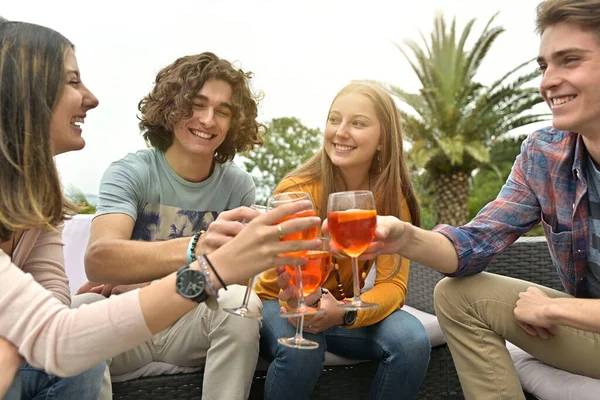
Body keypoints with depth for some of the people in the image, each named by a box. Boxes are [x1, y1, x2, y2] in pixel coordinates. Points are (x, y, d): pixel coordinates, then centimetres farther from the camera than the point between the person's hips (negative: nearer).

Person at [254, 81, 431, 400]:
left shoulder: (393, 199, -11)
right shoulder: (295, 190, -21)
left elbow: (393, 283, -18)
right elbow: (291, 288, -21)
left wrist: (344, 313, -39)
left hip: (342, 309, 3)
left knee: (413, 340, -24)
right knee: (301, 350, -35)